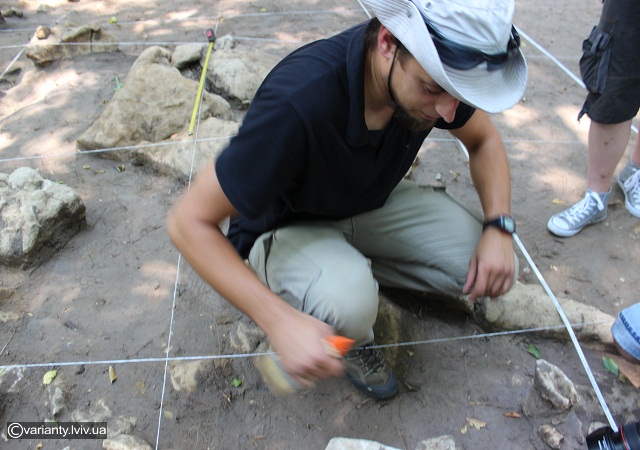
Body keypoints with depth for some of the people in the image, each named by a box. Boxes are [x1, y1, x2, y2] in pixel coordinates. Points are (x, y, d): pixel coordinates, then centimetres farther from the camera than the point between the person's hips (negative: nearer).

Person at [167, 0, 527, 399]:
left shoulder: (436, 70, -19)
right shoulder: (299, 101, -38)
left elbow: (484, 140, 1)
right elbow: (189, 221, -30)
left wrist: (499, 227, -16)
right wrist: (281, 321, -38)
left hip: (374, 203, 5)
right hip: (287, 228, -5)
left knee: (491, 271, -12)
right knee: (348, 305, -37)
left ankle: (358, 266, 9)